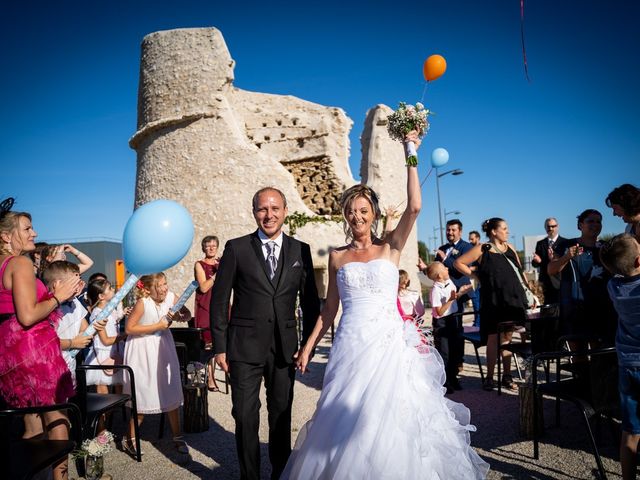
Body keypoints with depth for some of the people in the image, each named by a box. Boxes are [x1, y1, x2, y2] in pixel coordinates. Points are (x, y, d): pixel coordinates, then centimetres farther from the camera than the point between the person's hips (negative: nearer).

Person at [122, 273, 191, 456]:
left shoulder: (171, 297, -9)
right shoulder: (142, 302, -22)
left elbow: (187, 314, 3)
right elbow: (129, 328, -20)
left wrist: (179, 317, -20)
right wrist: (157, 326, -21)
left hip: (163, 348, 5)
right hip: (143, 351, -5)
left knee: (171, 393, 9)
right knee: (144, 396, 2)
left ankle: (177, 437, 24)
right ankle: (129, 439, 24)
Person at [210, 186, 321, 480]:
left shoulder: (300, 251, 3)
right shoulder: (236, 248, -2)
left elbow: (310, 301, 7)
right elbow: (219, 299, -1)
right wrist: (219, 347, -4)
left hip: (284, 347, 2)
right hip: (244, 346, -2)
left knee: (281, 415, 15)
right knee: (245, 417, 7)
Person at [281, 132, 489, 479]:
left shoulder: (390, 248, 4)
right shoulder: (337, 257, 9)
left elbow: (414, 207, -10)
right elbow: (330, 307, 12)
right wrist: (308, 346, 9)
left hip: (389, 343, -1)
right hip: (351, 344, 2)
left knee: (390, 418, 2)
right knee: (347, 420, 5)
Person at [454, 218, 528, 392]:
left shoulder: (510, 248, 12)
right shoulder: (482, 249, -4)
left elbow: (519, 271, 18)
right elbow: (458, 263, -3)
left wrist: (528, 294, 11)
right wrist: (475, 275, -4)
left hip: (513, 299, 4)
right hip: (493, 302, -4)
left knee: (507, 338, 9)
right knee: (493, 339, 0)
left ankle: (507, 376, 18)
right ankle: (489, 377, 11)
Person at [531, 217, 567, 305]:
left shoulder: (565, 242, -1)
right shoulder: (540, 243, 10)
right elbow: (535, 263, 5)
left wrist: (554, 258, -30)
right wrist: (537, 261, -19)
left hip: (561, 282, -3)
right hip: (546, 282, 3)